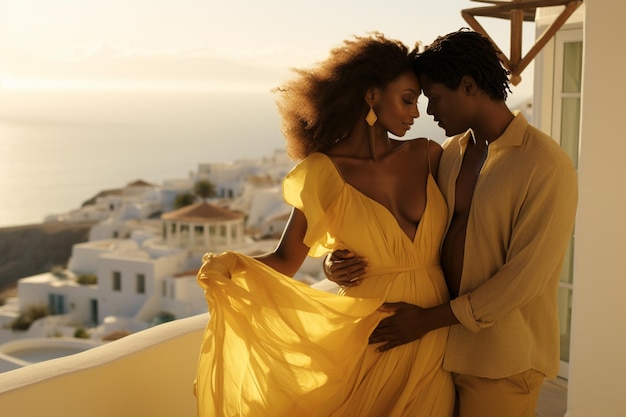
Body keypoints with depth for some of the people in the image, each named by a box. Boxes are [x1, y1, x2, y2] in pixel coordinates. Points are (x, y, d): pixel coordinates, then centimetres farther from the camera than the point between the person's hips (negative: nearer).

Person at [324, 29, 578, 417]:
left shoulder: (547, 166, -16)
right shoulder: (450, 154, 5)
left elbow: (525, 278, -19)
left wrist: (429, 319, -16)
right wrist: (344, 261, -9)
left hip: (502, 359, -6)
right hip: (447, 342, 6)